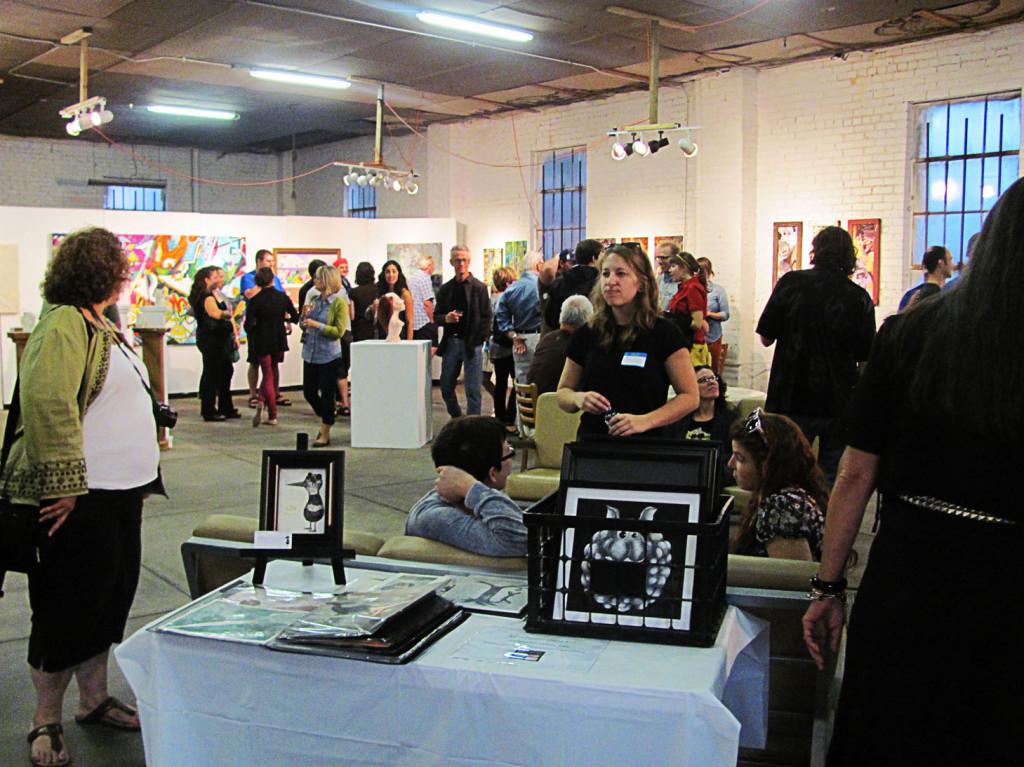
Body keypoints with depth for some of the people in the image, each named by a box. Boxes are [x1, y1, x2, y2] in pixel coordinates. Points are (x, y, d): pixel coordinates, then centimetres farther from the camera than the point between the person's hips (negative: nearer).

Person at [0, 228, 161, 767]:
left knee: (108, 601, 18)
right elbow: (46, 403, -26)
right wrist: (63, 485, -27)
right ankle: (45, 721, 19)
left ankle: (95, 701, 33)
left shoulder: (97, 326, 15)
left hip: (119, 491, 10)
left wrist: (142, 467, 23)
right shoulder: (64, 324, -16)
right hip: (79, 498, -9)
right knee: (68, 609, 3)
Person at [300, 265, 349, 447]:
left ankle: (325, 434, 11)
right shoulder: (314, 299, 9)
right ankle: (325, 420, 35)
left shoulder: (339, 302, -10)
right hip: (310, 353, 7)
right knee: (308, 391, 12)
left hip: (329, 355, -7)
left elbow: (339, 331, -14)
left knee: (327, 394, 1)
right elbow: (304, 325, 17)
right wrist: (305, 315, -4)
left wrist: (318, 325, -20)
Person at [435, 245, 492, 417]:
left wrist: (477, 341, -9)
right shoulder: (445, 289, 11)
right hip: (450, 343, 4)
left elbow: (486, 318, -2)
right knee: (446, 388, 9)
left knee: (473, 390, -4)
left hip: (472, 344, -4)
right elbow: (436, 315, 14)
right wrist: (446, 318, -8)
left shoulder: (479, 288, 0)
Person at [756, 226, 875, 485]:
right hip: (839, 403, 1)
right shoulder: (860, 298, -2)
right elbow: (865, 355, 4)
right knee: (833, 477, 10)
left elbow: (766, 337, -1)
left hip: (790, 399, -1)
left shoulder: (792, 282, -5)